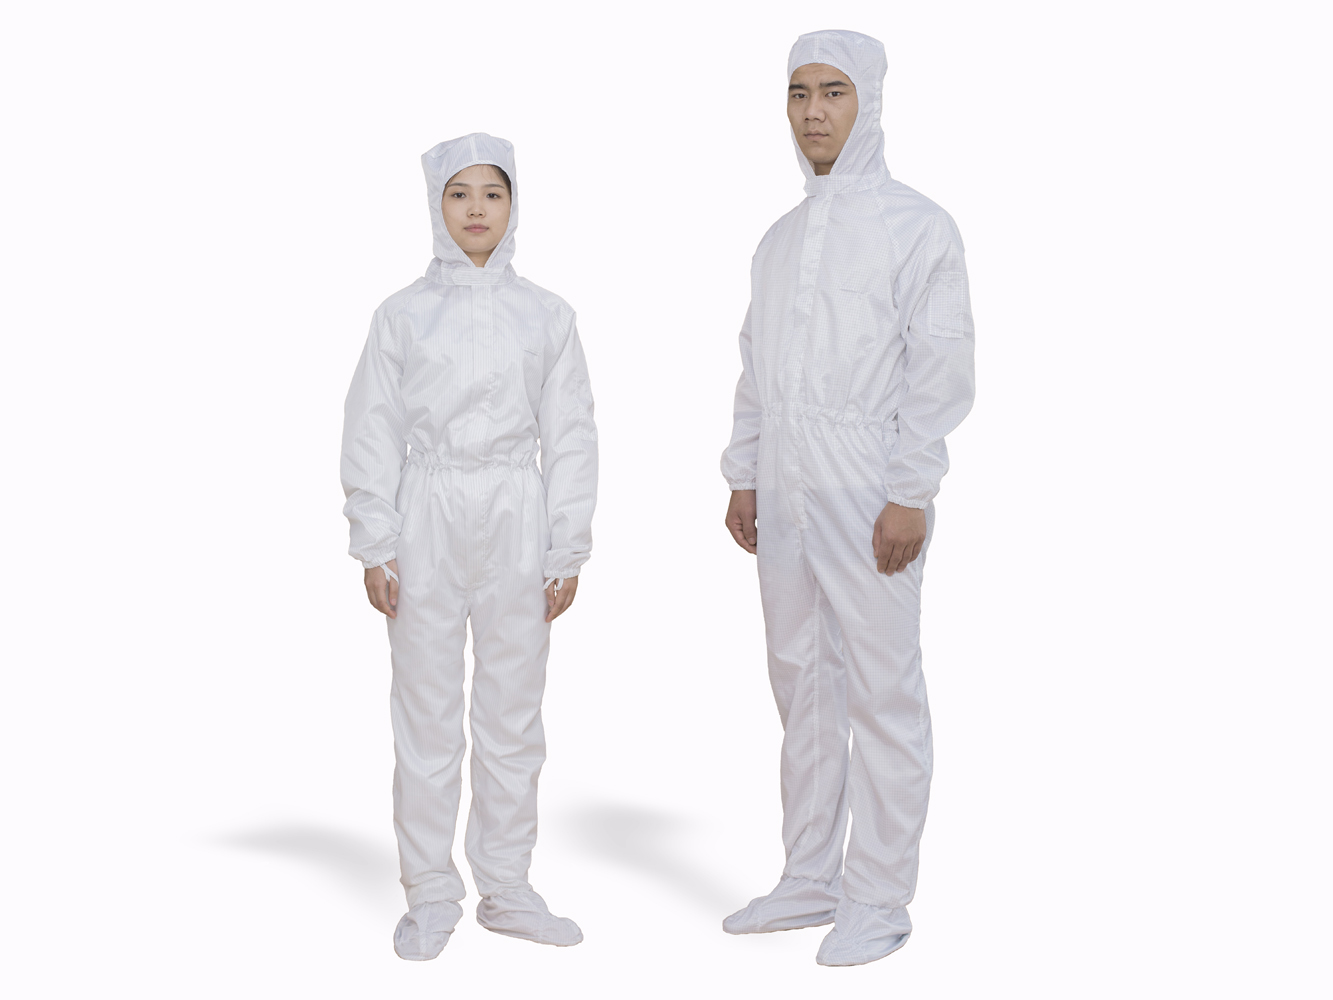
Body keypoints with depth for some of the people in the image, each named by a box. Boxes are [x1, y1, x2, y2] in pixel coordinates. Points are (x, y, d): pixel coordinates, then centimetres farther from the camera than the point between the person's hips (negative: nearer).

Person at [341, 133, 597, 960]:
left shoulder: (548, 316, 4)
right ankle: (431, 896, 15)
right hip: (427, 520, -1)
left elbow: (571, 436, 5)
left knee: (515, 712, 7)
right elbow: (372, 434, 2)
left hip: (518, 522, 1)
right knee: (427, 713, 3)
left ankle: (507, 888, 20)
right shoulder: (403, 315, 2)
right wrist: (375, 547, -4)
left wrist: (567, 552, 2)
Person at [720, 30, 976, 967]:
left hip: (871, 499, -7)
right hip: (785, 499, 7)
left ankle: (880, 899, 5)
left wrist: (910, 494, -16)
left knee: (884, 695, -3)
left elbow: (940, 369, -10)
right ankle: (810, 880, 21)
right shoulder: (779, 239, 17)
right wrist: (744, 477, 13)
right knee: (802, 684, 11)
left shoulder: (916, 224, -4)